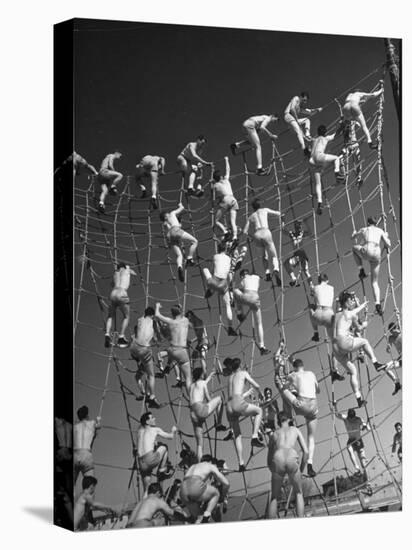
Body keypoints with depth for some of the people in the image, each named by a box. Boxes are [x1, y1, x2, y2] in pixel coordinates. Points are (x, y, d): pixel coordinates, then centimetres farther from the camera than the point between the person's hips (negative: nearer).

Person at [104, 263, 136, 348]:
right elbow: (134, 273, 37)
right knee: (126, 317, 15)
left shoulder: (115, 273, 24)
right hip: (122, 295, -4)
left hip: (113, 294, 4)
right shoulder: (127, 270, 16)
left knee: (111, 317, 22)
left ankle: (107, 335, 4)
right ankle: (121, 337, 7)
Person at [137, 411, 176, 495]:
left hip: (141, 463, 5)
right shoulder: (155, 430, 10)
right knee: (164, 447, 21)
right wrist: (173, 431, 39)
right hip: (150, 459, -5)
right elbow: (170, 436, 20)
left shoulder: (140, 431, 23)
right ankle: (162, 469, 13)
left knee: (146, 490, 14)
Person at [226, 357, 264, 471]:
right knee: (259, 411, 21)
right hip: (238, 404, -6)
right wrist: (260, 393, 35)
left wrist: (248, 393, 46)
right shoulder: (243, 373, 13)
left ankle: (241, 463, 7)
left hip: (229, 407, 6)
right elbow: (256, 386, 12)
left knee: (237, 435, 14)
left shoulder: (230, 377, 28)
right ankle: (254, 437, 5)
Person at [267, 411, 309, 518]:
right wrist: (301, 470, 27)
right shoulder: (295, 430, 30)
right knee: (299, 493, 20)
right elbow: (306, 451, 20)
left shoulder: (273, 434, 31)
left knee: (274, 497, 19)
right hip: (291, 460, -1)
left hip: (278, 461, 1)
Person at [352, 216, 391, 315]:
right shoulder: (380, 231, 20)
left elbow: (353, 236, 38)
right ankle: (377, 304, -5)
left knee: (354, 248, 35)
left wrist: (355, 232, 62)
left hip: (366, 252, -2)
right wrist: (386, 237, 34)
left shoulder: (364, 230, 20)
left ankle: (361, 271, 24)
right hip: (377, 255, 2)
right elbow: (388, 245, 13)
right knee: (375, 282, 14)